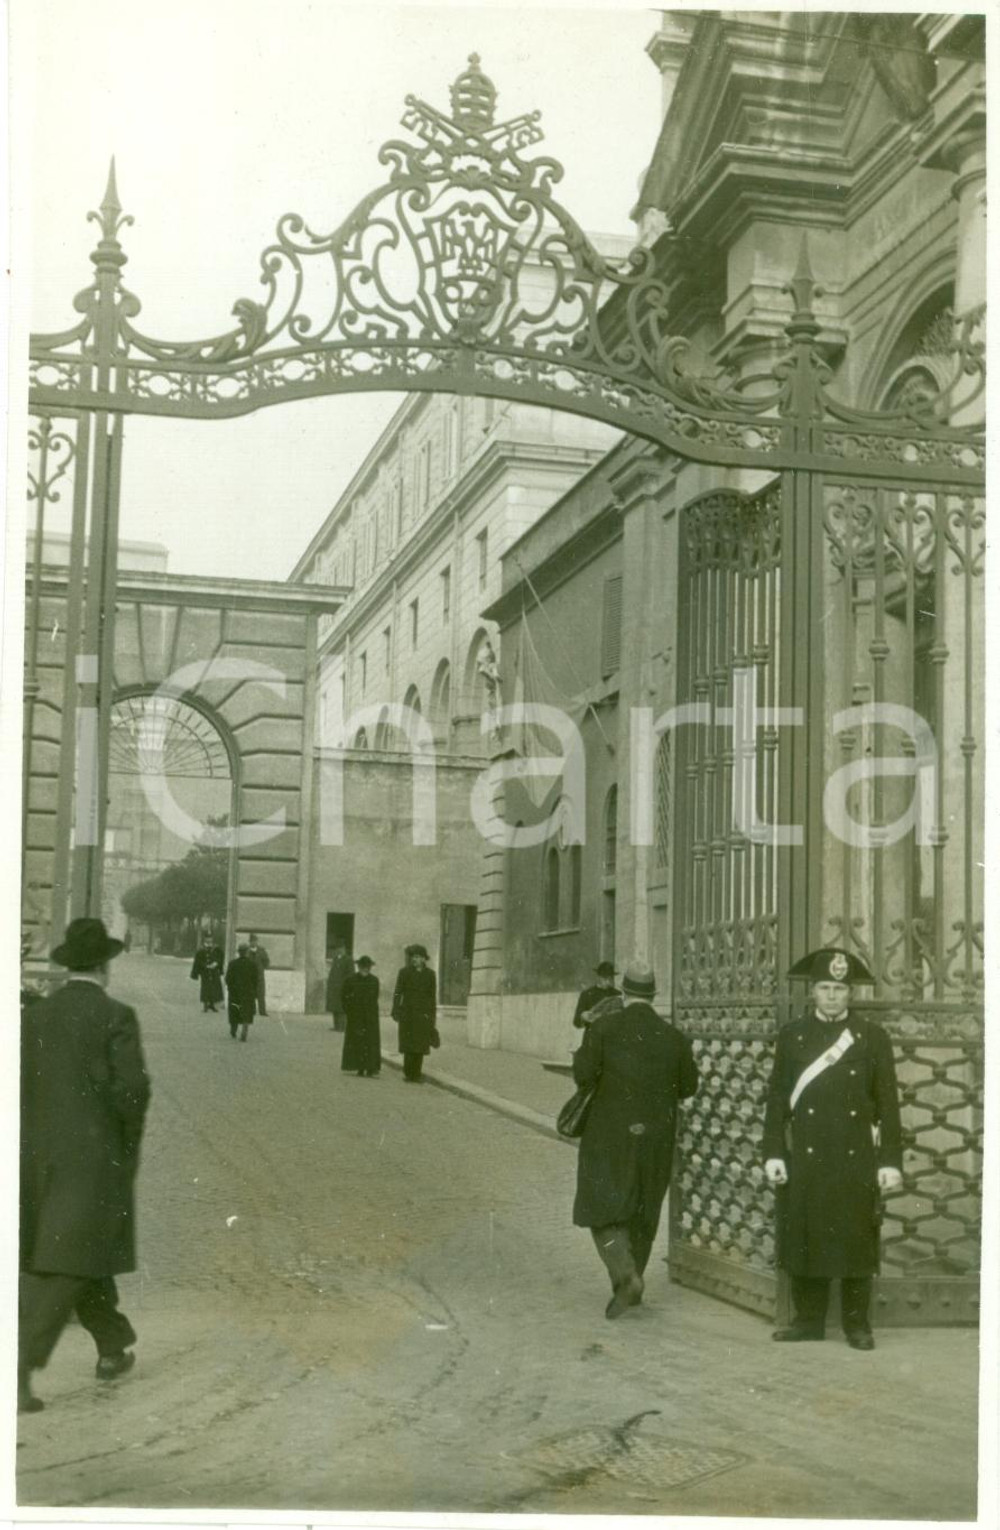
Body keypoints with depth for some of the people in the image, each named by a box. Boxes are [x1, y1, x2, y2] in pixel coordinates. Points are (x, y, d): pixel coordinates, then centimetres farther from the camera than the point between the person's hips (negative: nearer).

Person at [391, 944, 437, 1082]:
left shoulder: (430, 974, 5)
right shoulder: (404, 972, 0)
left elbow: (432, 996, 8)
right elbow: (398, 993, 0)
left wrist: (433, 1016, 6)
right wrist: (396, 1012, -6)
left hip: (423, 1013, 2)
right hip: (407, 1012, -2)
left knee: (420, 1045, 0)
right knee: (409, 1044, -5)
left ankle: (417, 1074, 6)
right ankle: (408, 1074, 2)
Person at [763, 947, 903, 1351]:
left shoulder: (872, 1037, 3)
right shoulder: (792, 1036, 5)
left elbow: (887, 1102, 1)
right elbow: (777, 1098, 5)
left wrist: (891, 1161, -4)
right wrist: (773, 1154, -1)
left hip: (857, 1158, -1)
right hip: (805, 1156, 1)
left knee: (857, 1238, 2)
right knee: (804, 1238, 4)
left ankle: (857, 1324, 13)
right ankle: (808, 1320, 16)